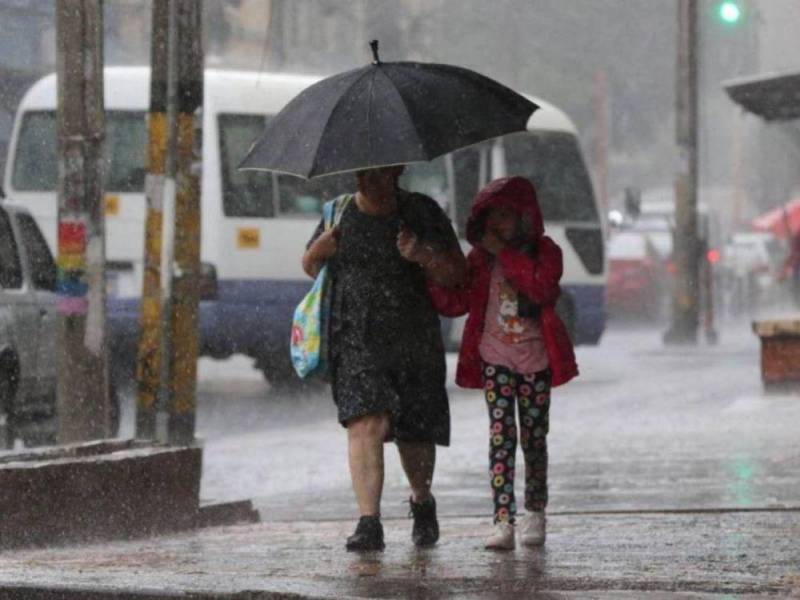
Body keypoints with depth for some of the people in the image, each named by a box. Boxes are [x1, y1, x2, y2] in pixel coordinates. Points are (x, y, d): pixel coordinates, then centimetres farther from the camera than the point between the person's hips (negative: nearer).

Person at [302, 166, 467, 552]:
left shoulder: (421, 213, 1)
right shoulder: (339, 214, 4)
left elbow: (456, 274, -1)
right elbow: (309, 267, 18)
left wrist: (423, 256, -20)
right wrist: (321, 249, -5)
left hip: (415, 342, 0)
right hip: (356, 341, 0)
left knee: (415, 433, 9)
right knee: (365, 424, -19)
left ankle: (422, 503, 39)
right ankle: (369, 523, -23)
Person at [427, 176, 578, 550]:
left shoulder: (545, 252, 0)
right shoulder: (480, 259, 4)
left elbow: (541, 287, -20)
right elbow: (453, 303, -2)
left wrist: (504, 253, -20)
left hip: (535, 358, 0)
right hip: (496, 357, 0)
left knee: (533, 439, 7)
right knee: (501, 435, -10)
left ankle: (535, 514, 25)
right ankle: (503, 522, -16)